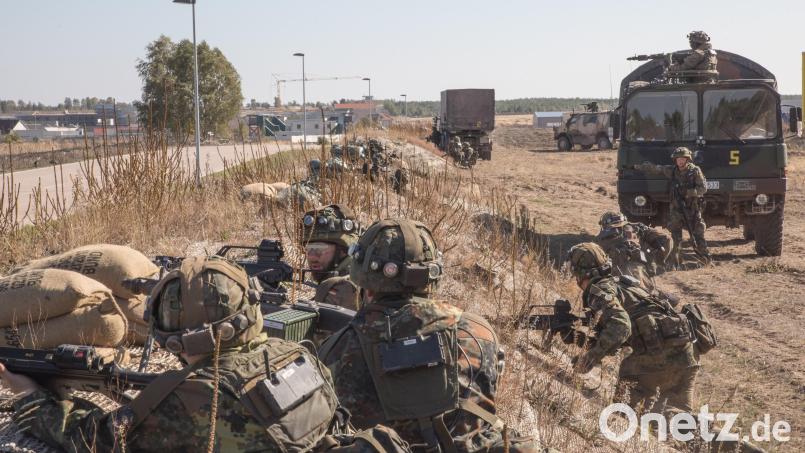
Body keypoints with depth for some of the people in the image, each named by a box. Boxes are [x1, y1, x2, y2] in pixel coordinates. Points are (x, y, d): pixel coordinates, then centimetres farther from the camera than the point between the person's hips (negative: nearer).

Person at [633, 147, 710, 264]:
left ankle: (707, 261, 11)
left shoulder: (695, 171, -6)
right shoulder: (672, 170, 2)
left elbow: (703, 188, -11)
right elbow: (653, 168, 8)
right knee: (675, 238, -2)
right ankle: (674, 262, 2)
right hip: (676, 209, 2)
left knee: (698, 235, 0)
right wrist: (635, 167, 10)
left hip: (692, 209, -2)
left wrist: (688, 192, -24)